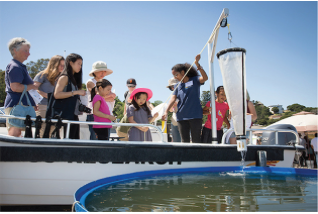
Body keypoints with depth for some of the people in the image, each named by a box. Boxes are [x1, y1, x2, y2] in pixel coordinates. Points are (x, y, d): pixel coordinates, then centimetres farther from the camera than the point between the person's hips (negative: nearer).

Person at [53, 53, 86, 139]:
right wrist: (76, 92, -17)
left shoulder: (74, 79, 19)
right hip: (67, 115, -9)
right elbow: (57, 94, -18)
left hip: (74, 115, 9)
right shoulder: (65, 77, -5)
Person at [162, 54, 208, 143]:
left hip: (195, 116, -4)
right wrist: (166, 111, -11)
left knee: (196, 140, 0)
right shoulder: (178, 86, 14)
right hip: (181, 117, 4)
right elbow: (173, 98, 3)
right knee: (184, 141, 6)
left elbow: (205, 78, -16)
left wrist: (197, 64, -26)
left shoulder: (194, 80, 3)